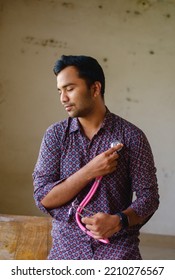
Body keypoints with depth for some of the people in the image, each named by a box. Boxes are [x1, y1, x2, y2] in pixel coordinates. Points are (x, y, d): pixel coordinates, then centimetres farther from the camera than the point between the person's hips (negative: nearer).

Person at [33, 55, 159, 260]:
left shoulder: (131, 136, -3)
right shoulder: (55, 135, 2)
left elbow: (148, 196, -3)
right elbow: (43, 198, -5)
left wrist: (118, 220, -23)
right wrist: (89, 171, -16)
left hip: (118, 247, -1)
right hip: (67, 248, 2)